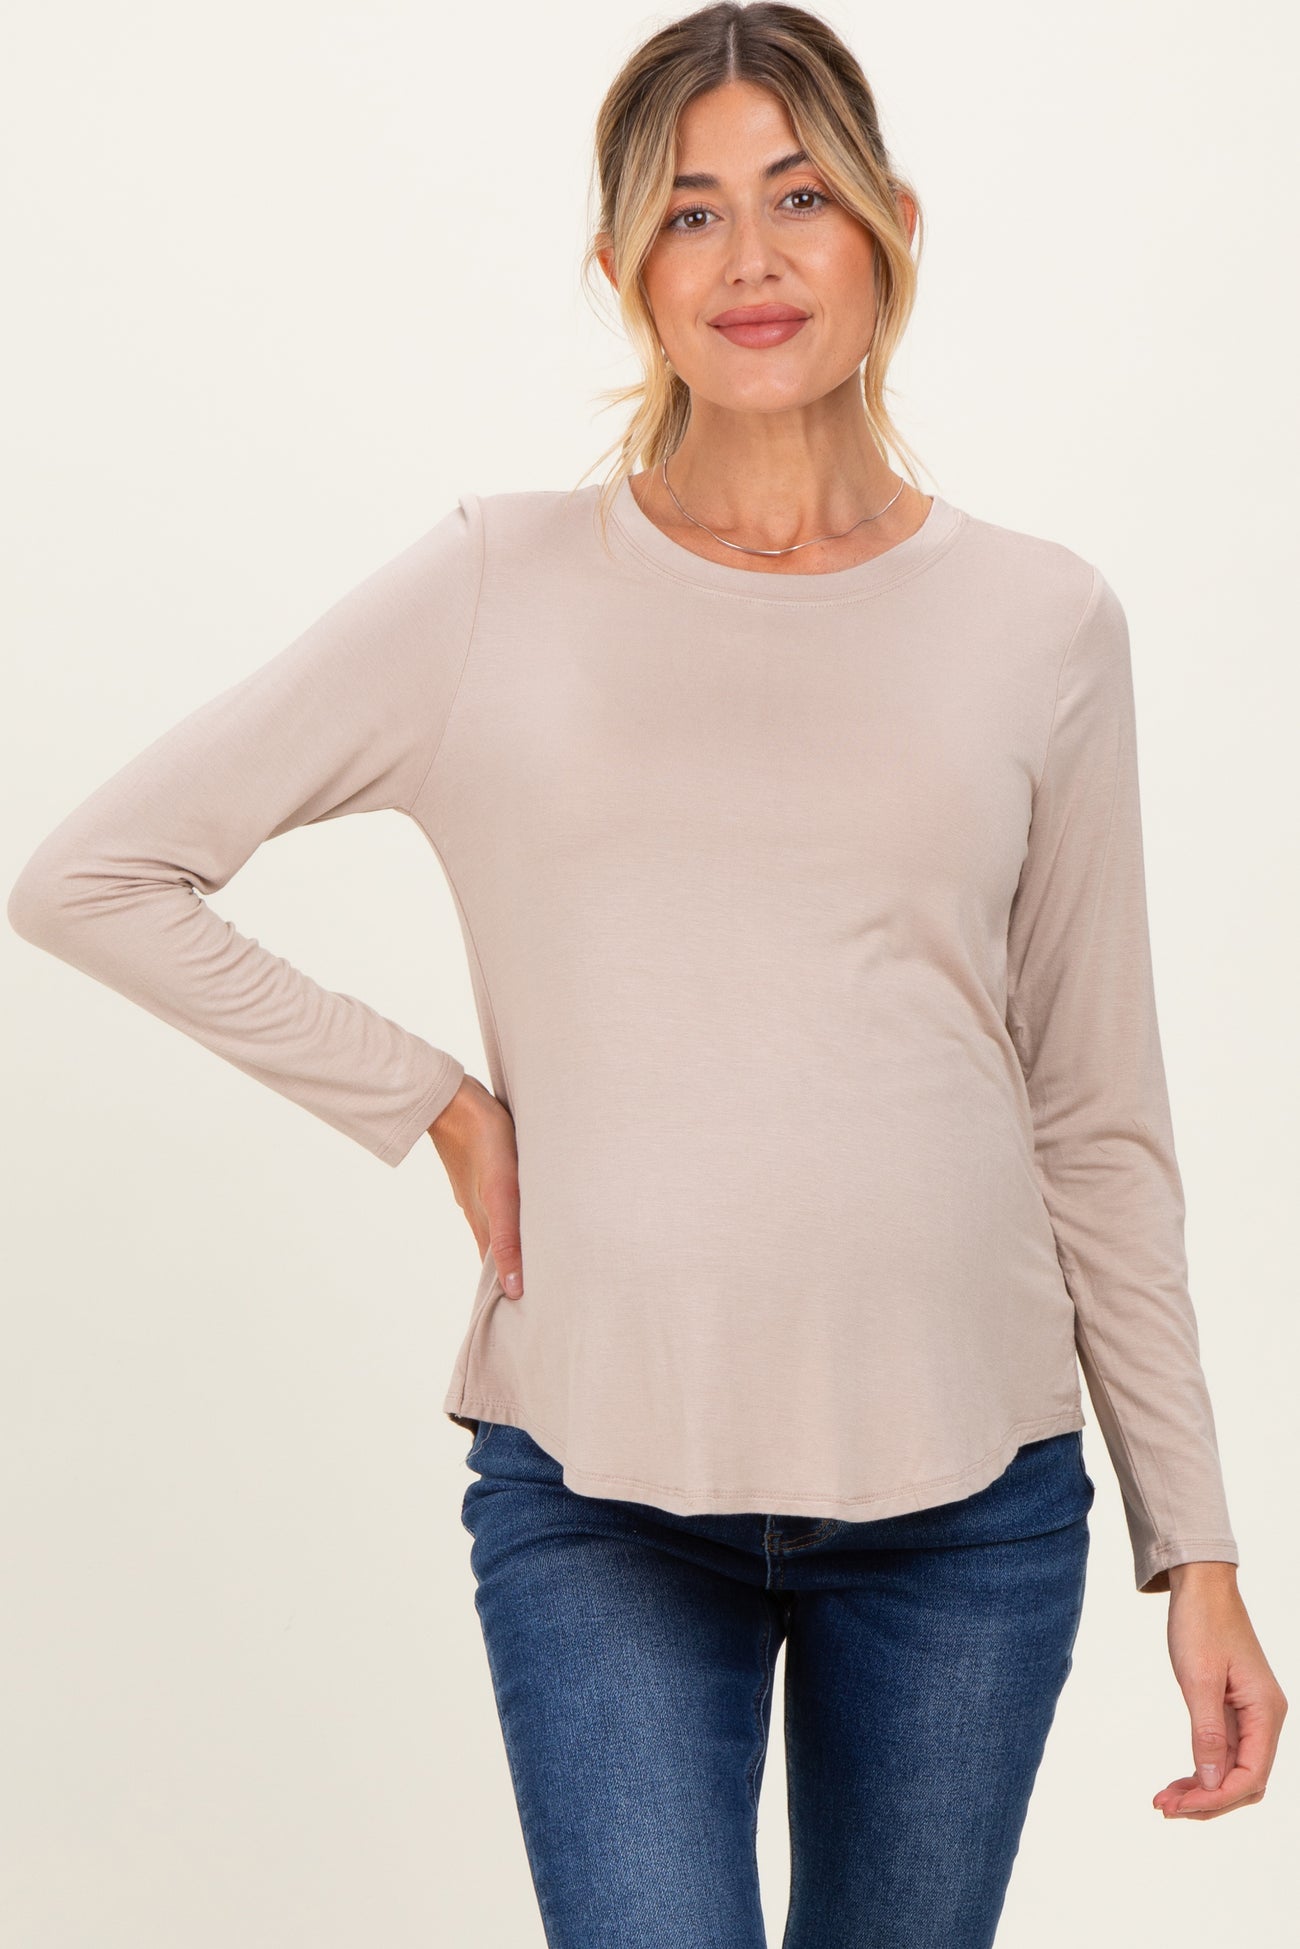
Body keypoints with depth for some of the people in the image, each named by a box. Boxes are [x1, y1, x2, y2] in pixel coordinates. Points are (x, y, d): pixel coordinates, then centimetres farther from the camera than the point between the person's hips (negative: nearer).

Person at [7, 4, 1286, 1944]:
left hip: (968, 1491, 2)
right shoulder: (499, 594, 0)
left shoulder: (1040, 623, 5)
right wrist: (434, 1105, -2)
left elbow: (1104, 1129, 8)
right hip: (602, 1491, -1)